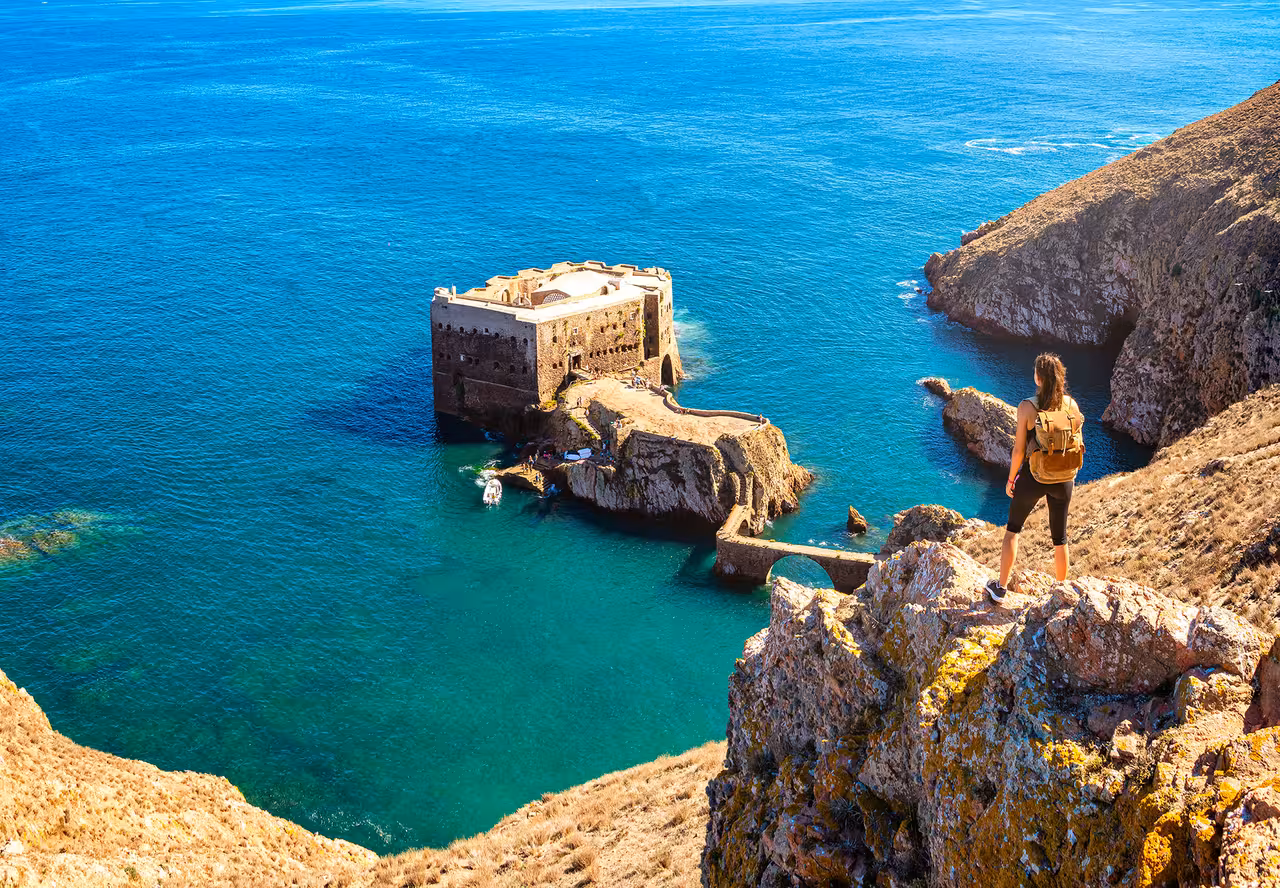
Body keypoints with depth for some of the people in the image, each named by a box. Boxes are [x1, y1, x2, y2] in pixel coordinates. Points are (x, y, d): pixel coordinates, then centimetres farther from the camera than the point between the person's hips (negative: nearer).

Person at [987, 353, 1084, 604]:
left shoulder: (1027, 407, -17)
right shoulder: (1071, 404, -7)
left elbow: (1019, 450, -13)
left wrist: (1011, 478, 1)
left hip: (1033, 477, -3)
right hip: (1063, 479, 3)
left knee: (1013, 529, 18)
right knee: (1059, 537, 18)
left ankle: (1001, 588, 22)